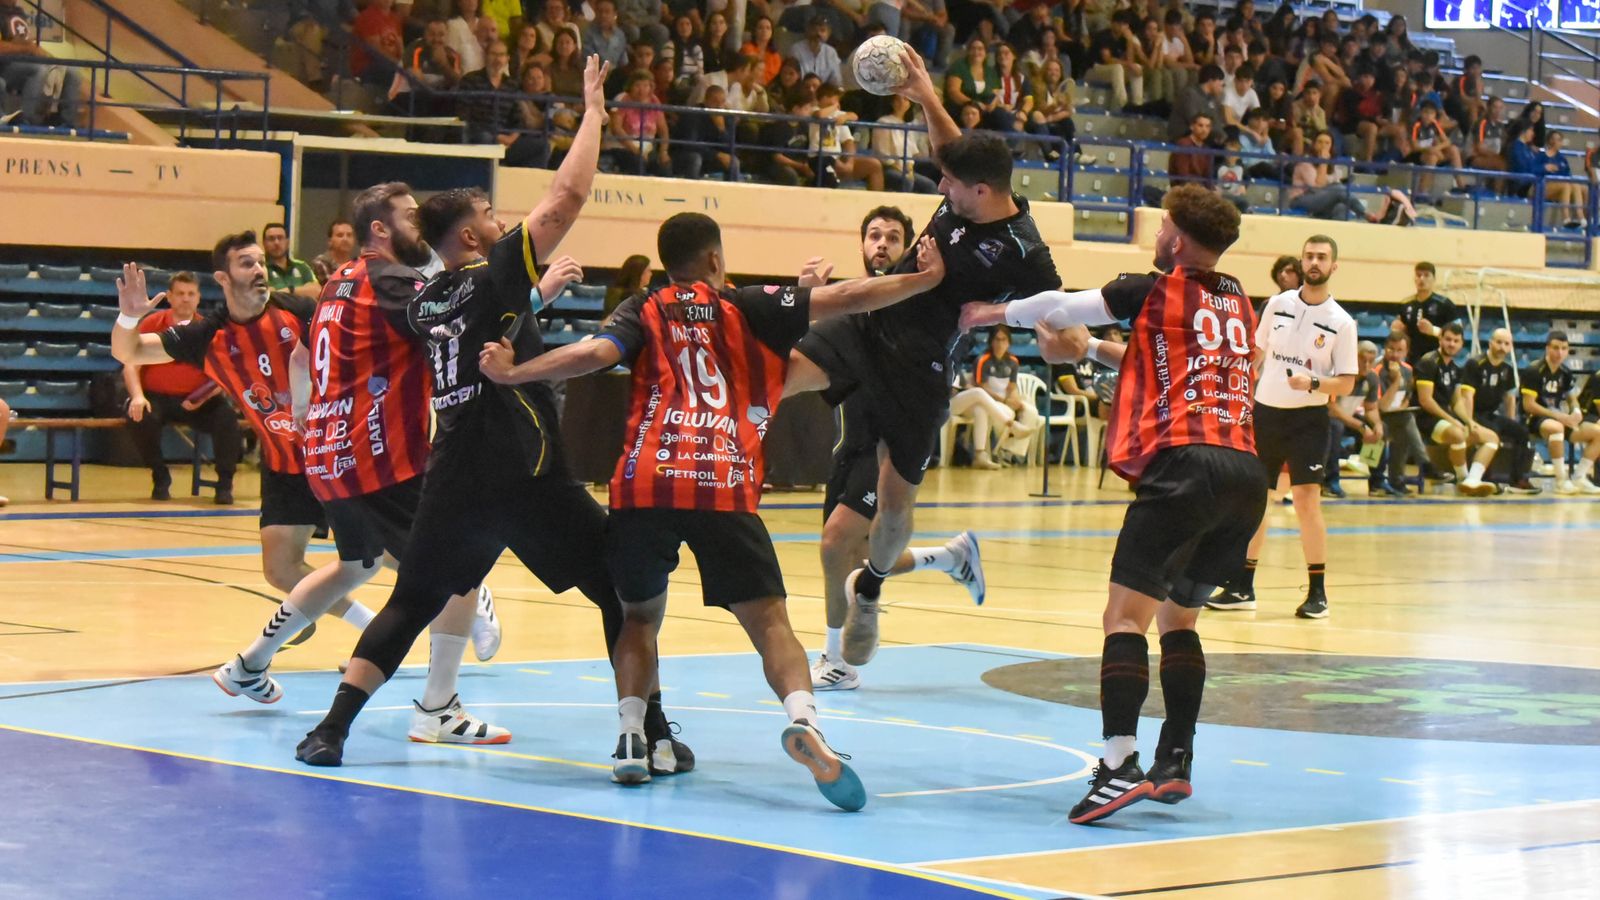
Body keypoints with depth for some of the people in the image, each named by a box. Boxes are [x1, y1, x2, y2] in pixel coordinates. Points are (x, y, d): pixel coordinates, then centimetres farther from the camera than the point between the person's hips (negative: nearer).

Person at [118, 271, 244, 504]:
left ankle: (225, 484, -8)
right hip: (156, 397, 0)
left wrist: (205, 396, -19)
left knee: (227, 417, -27)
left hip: (196, 401, 0)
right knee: (141, 418, -32)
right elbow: (131, 365, -2)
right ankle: (160, 480, -6)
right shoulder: (152, 324, 1)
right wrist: (137, 396, -20)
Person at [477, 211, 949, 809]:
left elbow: (596, 353, -2)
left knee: (640, 615, 23)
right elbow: (849, 298, 13)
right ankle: (802, 717, -28)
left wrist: (512, 373, 4)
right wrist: (927, 278, 23)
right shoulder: (748, 308, 16)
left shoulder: (643, 312, 18)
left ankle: (630, 737, 5)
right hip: (725, 489, -2)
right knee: (768, 620, -1)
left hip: (644, 485, 2)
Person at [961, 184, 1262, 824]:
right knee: (1179, 617, 20)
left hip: (1184, 464, -7)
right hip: (1246, 471, 7)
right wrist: (1089, 351, 40)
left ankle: (1120, 765, -23)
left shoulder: (1157, 291, 5)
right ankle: (1175, 763, 16)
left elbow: (1057, 307, 13)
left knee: (1126, 616, -9)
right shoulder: (1237, 303, 22)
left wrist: (988, 314, 29)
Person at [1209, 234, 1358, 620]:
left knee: (1306, 499, -11)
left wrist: (1313, 383, -23)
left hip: (1307, 418, -4)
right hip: (1266, 412, 4)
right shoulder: (1278, 304, 4)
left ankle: (1317, 591, -2)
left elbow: (1346, 384, -5)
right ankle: (1242, 586, 16)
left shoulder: (1341, 322, -6)